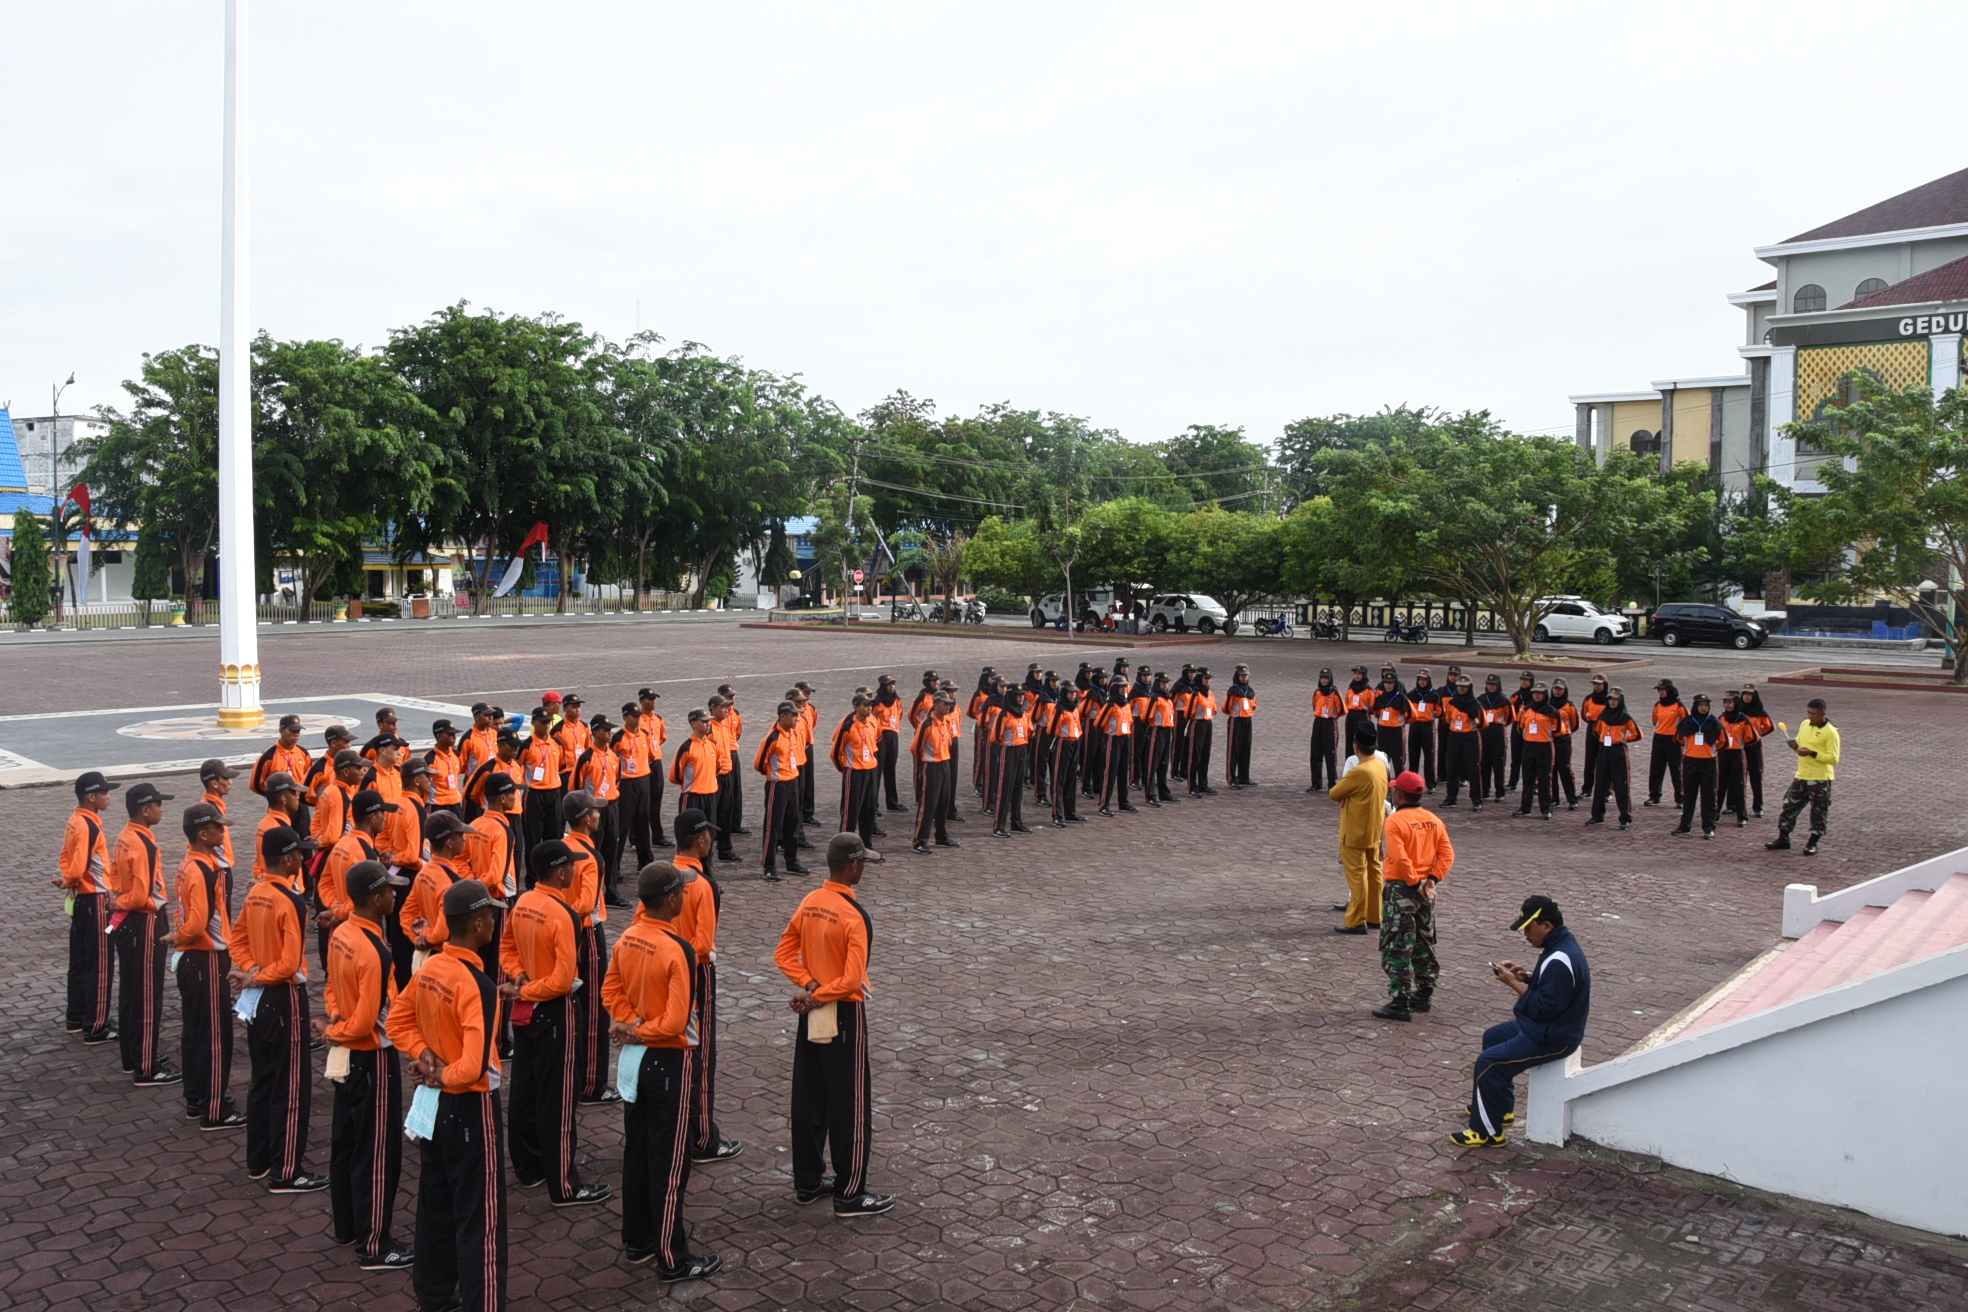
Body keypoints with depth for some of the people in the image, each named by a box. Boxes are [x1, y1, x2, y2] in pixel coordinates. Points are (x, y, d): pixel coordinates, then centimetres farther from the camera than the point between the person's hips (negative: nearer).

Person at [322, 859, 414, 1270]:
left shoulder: (339, 935, -1)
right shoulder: (376, 952, -28)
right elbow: (366, 1022, -25)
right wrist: (333, 1032, -9)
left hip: (345, 1056, 9)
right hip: (373, 1059, -9)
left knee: (345, 1141, 21)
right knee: (377, 1152, 2)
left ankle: (343, 1224, 36)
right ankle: (373, 1246, 11)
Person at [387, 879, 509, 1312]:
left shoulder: (427, 970, -1)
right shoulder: (478, 985, -27)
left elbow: (398, 1022, 11)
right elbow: (474, 1065, -34)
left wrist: (424, 1057, -1)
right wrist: (444, 1075, -15)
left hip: (434, 1102, 9)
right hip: (471, 1108, -9)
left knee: (435, 1203, 20)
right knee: (480, 1216, 2)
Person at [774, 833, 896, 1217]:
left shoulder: (809, 903, 1)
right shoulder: (854, 915, -21)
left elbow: (783, 954, 5)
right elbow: (852, 979, -25)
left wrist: (810, 985, -5)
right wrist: (817, 996, -12)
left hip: (812, 1015, 8)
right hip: (844, 1015, -8)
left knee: (808, 1098, 15)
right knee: (850, 1105, 3)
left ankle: (808, 1182, 27)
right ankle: (850, 1194, 11)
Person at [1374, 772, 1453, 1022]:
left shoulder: (1394, 821, -15)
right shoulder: (1434, 821, 5)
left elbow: (1400, 858, -23)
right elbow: (1447, 854, 0)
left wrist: (1415, 883, -14)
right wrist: (1432, 879, -5)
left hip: (1401, 889, -7)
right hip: (1426, 892, 7)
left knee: (1396, 949, -2)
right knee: (1424, 944, 19)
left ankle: (1400, 1003, -3)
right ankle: (1424, 994, 27)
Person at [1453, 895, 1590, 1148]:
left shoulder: (1560, 960, -29)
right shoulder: (1561, 944, 4)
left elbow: (1544, 1007, -27)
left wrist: (1514, 983, -18)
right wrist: (1526, 975, 0)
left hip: (1551, 1038, -11)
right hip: (1541, 1025, 11)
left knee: (1489, 1062, -17)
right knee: (1492, 1037, 26)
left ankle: (1487, 1132, -6)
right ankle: (1501, 1107, 36)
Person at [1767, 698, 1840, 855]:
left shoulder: (1830, 732, -14)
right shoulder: (1804, 725, 8)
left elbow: (1834, 758, -16)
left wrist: (1812, 753, -24)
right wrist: (1795, 746, -2)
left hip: (1820, 779, -7)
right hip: (1801, 776, 7)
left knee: (1818, 812, 3)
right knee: (1790, 806, 9)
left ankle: (1813, 843, 15)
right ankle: (1783, 839, 18)